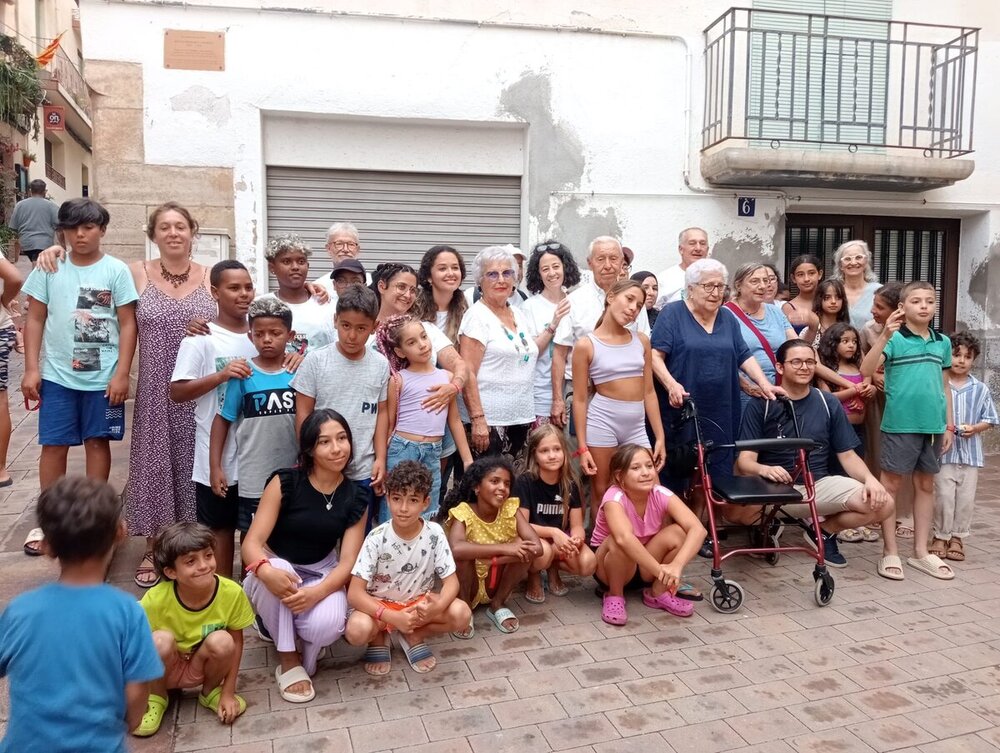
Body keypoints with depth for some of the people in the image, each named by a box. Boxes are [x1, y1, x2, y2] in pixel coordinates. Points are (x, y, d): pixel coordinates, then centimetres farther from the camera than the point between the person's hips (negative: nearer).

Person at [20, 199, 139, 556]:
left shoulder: (116, 270, -2)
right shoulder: (49, 268, 4)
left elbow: (127, 325, -3)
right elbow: (35, 320, 6)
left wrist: (122, 373, -9)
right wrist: (31, 369, 0)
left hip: (103, 376, -1)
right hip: (57, 375, 2)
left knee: (97, 442, 8)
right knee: (53, 445, 6)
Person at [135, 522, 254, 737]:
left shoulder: (232, 593, -25)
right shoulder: (156, 599, -29)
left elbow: (236, 642, -11)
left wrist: (228, 693, -9)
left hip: (201, 667, 1)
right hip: (163, 669, -1)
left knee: (222, 641, -29)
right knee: (161, 640, -31)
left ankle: (211, 692, 4)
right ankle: (156, 698, 0)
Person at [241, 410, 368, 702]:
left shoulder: (355, 498, -7)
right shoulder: (285, 483, -15)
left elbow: (347, 562, -12)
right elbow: (252, 543, -19)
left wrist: (316, 593, -33)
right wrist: (267, 571, -43)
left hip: (321, 576, 1)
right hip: (276, 570, 0)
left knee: (329, 624, -33)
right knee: (273, 573, -38)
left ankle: (305, 655, 6)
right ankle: (288, 658, -14)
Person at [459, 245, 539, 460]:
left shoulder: (518, 313, 13)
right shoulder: (477, 315, -8)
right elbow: (467, 374, -14)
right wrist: (477, 420, -20)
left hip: (522, 418, 7)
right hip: (490, 421, -7)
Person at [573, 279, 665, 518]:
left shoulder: (642, 341, 7)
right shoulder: (586, 345, -5)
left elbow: (649, 391, 10)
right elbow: (580, 399, -5)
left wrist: (660, 437, 6)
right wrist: (582, 447, -9)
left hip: (637, 425, 4)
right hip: (602, 421, -4)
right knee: (601, 493, 5)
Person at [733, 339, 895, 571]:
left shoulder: (829, 403, 5)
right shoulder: (762, 403, -5)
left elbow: (847, 455, 7)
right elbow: (745, 459, -10)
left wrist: (869, 479, -14)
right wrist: (763, 469, -34)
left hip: (819, 484, 4)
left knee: (882, 503, -19)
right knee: (733, 510, -36)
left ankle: (824, 531, 10)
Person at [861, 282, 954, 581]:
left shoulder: (943, 342, 9)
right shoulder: (894, 338, -6)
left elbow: (945, 386, 15)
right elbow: (867, 371, -20)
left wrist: (949, 425, 12)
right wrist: (884, 337, -32)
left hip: (933, 425, 6)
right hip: (900, 424, -5)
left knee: (925, 485, 13)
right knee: (891, 484, 2)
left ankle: (921, 552, 24)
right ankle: (891, 553, 11)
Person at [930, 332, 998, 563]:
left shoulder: (980, 389, 2)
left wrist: (975, 428, -12)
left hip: (970, 452, 3)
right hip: (944, 450, -2)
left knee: (966, 498, 8)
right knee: (944, 496, 2)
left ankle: (957, 537, 22)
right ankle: (941, 536, 17)